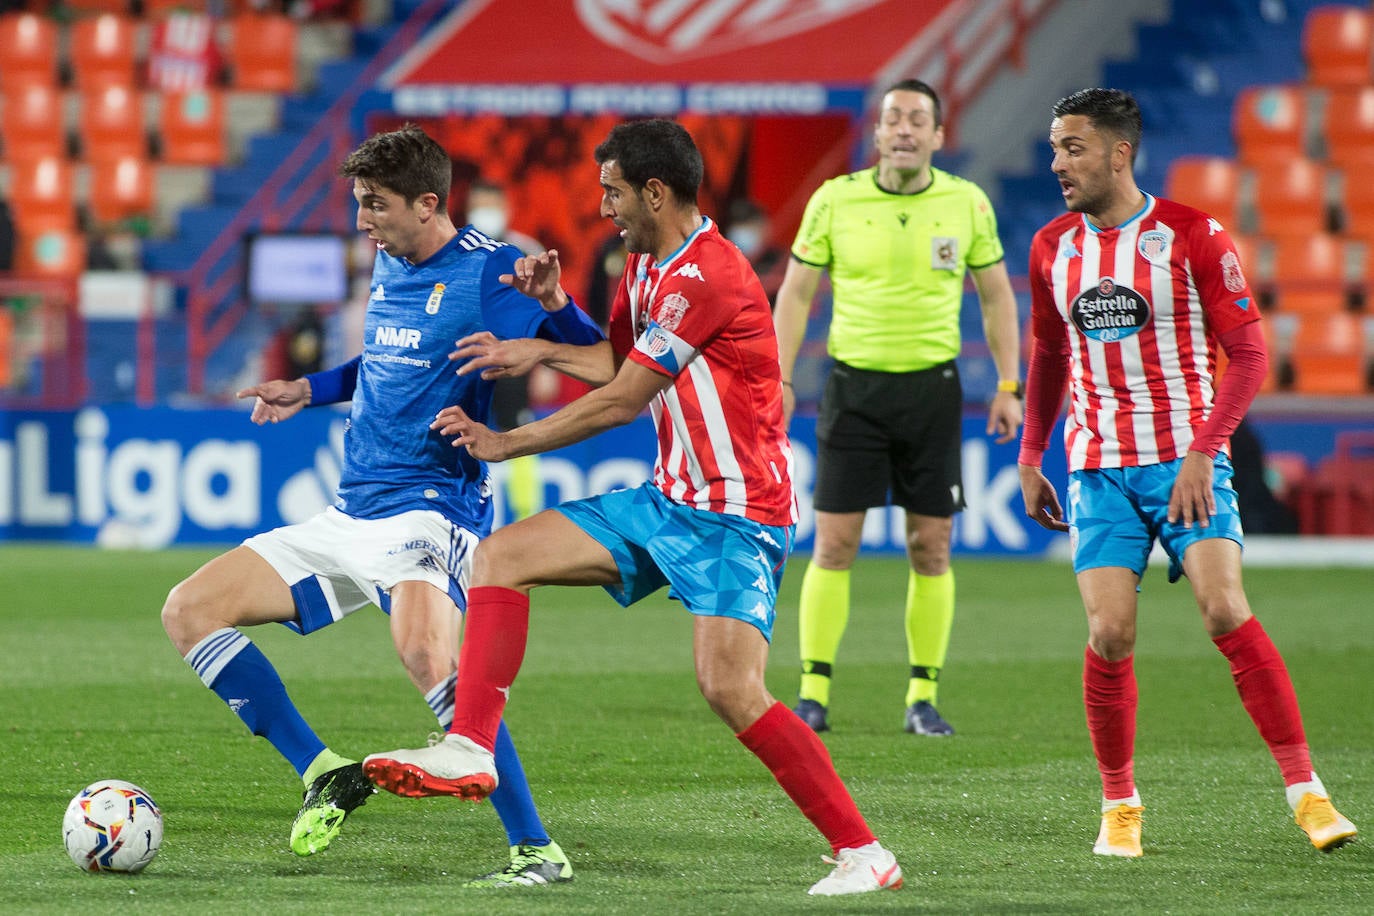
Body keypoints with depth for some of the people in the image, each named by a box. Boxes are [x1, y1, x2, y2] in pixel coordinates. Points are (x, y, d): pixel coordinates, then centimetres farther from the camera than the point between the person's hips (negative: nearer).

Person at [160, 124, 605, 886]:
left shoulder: (488, 272, -10)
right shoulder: (387, 267, 14)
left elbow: (602, 359, -13)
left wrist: (551, 300, -31)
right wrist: (311, 390, 26)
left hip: (428, 513, -9)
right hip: (349, 517, 9)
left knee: (425, 650, -37)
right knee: (188, 611, 3)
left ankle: (537, 851, -28)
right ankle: (324, 773, 8)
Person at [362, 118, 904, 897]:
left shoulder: (708, 277, -20)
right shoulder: (646, 266, 10)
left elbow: (621, 400, -16)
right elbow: (618, 364, 20)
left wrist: (507, 445, -6)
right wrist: (545, 345, 1)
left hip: (737, 516, -9)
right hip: (670, 500, 9)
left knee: (731, 687, -22)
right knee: (504, 554, 0)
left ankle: (863, 852, -13)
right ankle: (470, 750, -3)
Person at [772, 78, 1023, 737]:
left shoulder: (967, 203, 2)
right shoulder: (834, 200, -2)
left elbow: (996, 295, 10)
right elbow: (796, 291, 3)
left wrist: (1009, 386, 4)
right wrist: (778, 378, -6)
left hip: (933, 386, 1)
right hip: (854, 383, -1)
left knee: (930, 547, 2)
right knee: (834, 544, -3)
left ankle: (924, 697, 9)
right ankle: (813, 693, 2)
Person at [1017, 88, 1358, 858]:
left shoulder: (1192, 238, -6)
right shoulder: (1053, 248, 8)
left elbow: (1249, 355, -6)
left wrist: (1201, 454, -16)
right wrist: (1031, 458, 18)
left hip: (1186, 459, -3)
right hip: (1099, 468, 3)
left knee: (1226, 612, -18)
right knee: (1110, 635, -8)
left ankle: (1307, 791, -12)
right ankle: (1120, 803, 9)